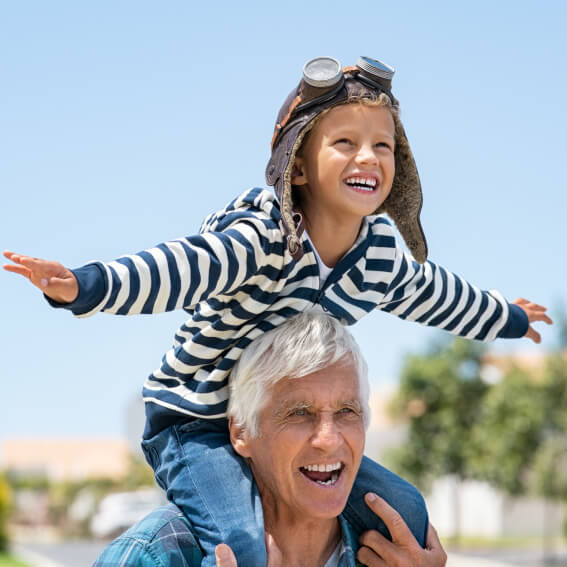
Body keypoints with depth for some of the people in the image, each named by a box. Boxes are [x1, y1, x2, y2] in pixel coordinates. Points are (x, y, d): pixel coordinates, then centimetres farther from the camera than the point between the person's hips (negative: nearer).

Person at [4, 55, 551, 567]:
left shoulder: (386, 257, -3)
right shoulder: (261, 238, -26)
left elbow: (438, 294, 19)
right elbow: (181, 268, -43)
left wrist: (508, 318, 36)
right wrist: (83, 285, -61)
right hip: (194, 428, -7)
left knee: (402, 511, 6)